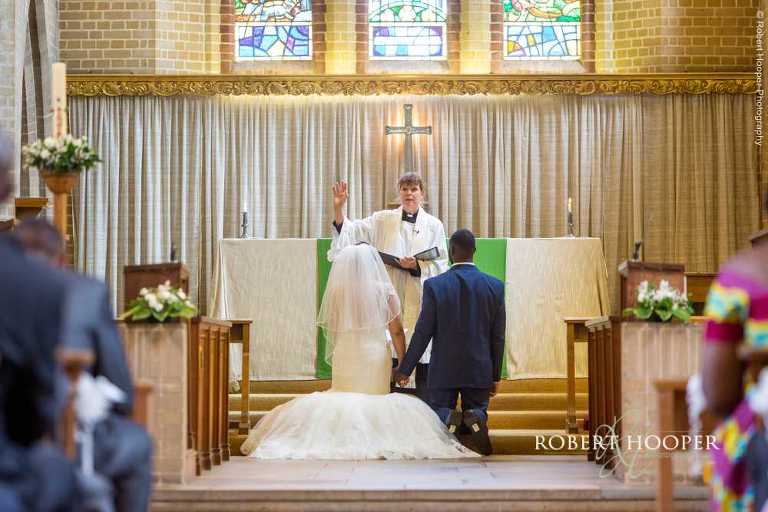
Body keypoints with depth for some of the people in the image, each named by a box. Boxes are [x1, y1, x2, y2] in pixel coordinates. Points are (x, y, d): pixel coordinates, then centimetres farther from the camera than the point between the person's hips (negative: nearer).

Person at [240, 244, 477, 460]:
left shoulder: (336, 292, -3)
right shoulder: (384, 291, -5)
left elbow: (330, 328, 6)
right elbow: (397, 331, -3)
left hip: (344, 357, 1)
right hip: (375, 357, -1)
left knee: (342, 401, 14)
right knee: (375, 403, 9)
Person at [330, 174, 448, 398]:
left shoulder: (434, 225, 6)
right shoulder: (383, 220, 9)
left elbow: (441, 265, 4)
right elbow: (352, 231, 1)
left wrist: (417, 266, -12)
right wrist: (339, 209, -14)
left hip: (420, 302, -1)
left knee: (423, 359, -1)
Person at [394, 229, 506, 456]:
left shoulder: (434, 285, -9)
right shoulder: (495, 286, -3)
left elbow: (422, 333, -6)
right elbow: (498, 337, 0)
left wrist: (405, 369, 4)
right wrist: (495, 375, 11)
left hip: (443, 370, -1)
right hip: (480, 370, 1)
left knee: (438, 412, 15)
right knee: (478, 410, 16)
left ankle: (448, 419, -21)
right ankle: (475, 418, -20)